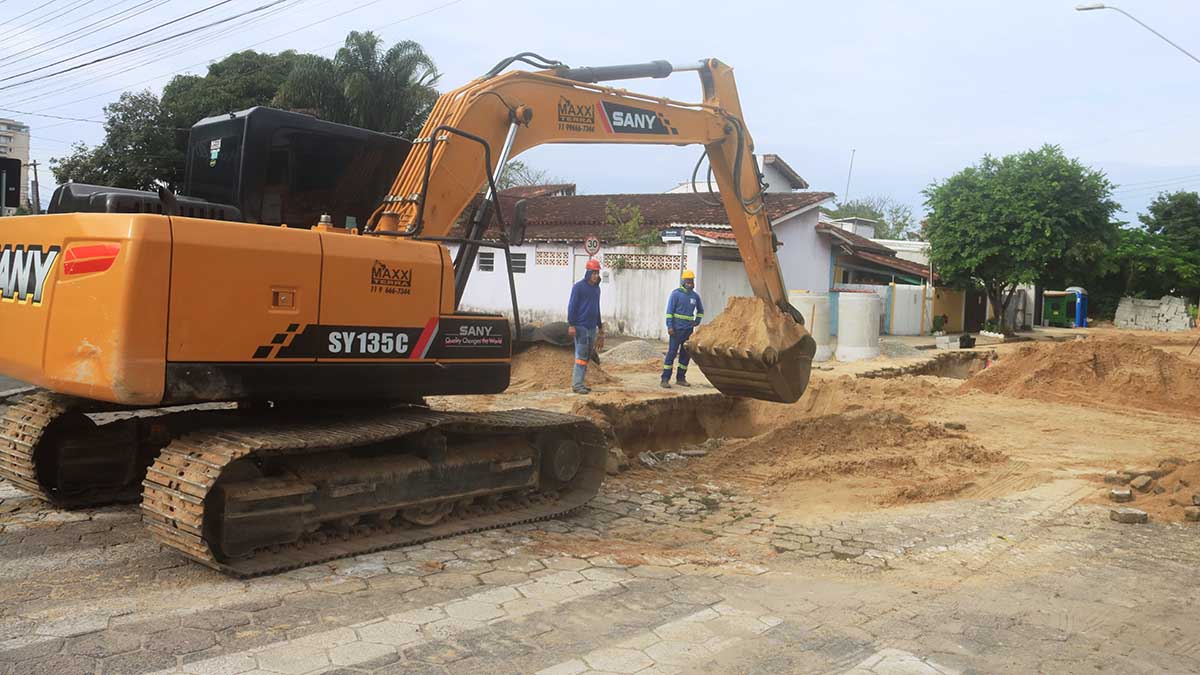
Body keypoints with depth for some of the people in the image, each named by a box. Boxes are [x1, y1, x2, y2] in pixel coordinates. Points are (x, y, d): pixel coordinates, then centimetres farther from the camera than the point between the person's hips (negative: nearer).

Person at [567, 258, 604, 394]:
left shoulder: (596, 288, 15)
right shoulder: (578, 286, -7)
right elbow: (572, 306, -10)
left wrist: (600, 326, 23)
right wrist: (571, 325, -15)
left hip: (592, 327, 7)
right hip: (580, 326, -7)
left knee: (588, 356, 8)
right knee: (581, 355, -10)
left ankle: (579, 382, 13)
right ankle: (577, 384, -8)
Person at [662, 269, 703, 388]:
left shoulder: (695, 296, 10)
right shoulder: (676, 294, -5)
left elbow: (700, 310, 26)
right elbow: (669, 310, -8)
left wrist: (697, 321, 11)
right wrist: (669, 326, -15)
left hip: (689, 329, 6)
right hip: (677, 328, -6)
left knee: (686, 354, 8)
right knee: (672, 352, -8)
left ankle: (681, 378, 18)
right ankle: (665, 379, -7)